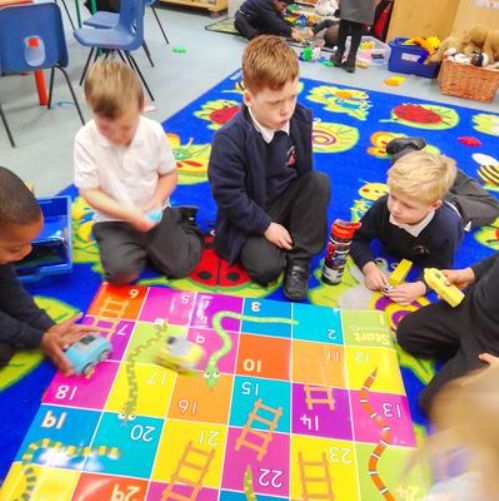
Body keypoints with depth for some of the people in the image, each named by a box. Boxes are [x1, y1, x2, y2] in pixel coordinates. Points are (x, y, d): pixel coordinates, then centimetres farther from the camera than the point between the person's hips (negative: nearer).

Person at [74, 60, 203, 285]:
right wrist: (129, 214, -24)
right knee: (121, 272, -21)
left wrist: (157, 202, -18)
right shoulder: (85, 140, -16)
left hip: (152, 214, 1)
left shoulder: (154, 131, -11)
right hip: (114, 220, 0)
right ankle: (142, 247, 13)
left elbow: (169, 174, 1)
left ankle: (182, 222, 23)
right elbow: (89, 192, -13)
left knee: (182, 265, -7)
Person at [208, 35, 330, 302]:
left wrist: (299, 207, -3)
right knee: (267, 268, -25)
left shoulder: (301, 119, -10)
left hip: (285, 198, 6)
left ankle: (299, 259, -10)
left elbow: (303, 170, 5)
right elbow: (228, 195, -22)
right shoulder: (230, 138, -27)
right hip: (248, 215, -5)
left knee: (319, 183, -22)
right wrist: (266, 226, -19)